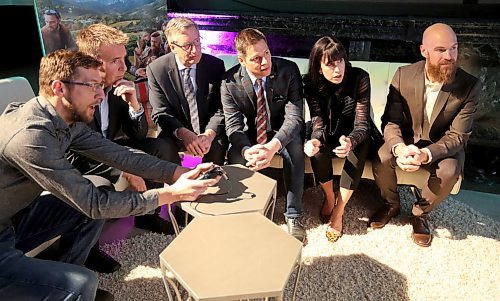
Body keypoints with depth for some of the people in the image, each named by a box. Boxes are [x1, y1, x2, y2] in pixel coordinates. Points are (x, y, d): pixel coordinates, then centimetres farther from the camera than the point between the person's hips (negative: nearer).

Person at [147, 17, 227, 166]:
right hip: (175, 133, 0)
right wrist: (183, 133, -26)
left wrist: (209, 134, -23)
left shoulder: (216, 65, -5)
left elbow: (220, 109, -3)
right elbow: (161, 113, -7)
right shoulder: (156, 69, -7)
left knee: (219, 144, -30)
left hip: (209, 132, 1)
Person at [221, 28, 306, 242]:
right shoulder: (230, 82, -16)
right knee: (234, 157, -28)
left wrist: (273, 146, -42)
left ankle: (292, 215, -20)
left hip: (282, 133, -1)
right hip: (249, 134, 1)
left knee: (295, 148, -33)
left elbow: (294, 116, -24)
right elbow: (234, 124, -17)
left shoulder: (288, 70, -19)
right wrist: (247, 150, -40)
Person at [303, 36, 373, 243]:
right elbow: (318, 123, -19)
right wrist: (315, 141, -44)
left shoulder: (359, 78, -24)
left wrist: (350, 141, -49)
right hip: (329, 132, 1)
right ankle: (329, 197, -3)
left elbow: (362, 124, -26)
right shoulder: (312, 83, -18)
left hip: (354, 133, -1)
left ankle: (339, 210, -17)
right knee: (317, 150, -30)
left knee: (357, 151, -33)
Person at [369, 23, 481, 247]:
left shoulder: (469, 86, -17)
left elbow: (457, 135, -18)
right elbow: (390, 120, -14)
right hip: (406, 139, 1)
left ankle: (421, 213, 1)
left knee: (449, 171, -31)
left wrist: (426, 154, -38)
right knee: (381, 159, -26)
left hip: (444, 145, 0)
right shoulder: (403, 75, -15)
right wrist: (399, 148, -36)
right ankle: (391, 204, 6)